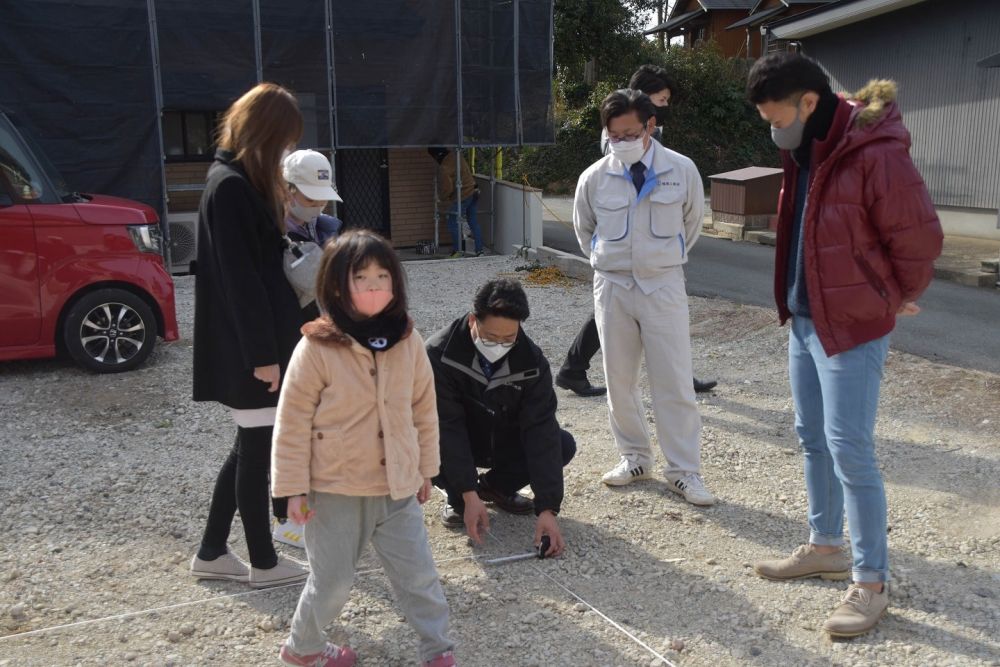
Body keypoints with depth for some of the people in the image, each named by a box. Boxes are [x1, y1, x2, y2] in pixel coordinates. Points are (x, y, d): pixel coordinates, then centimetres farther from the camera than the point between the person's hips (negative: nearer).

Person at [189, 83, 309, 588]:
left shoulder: (238, 181, 14)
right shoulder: (231, 186, -17)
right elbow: (239, 278, -21)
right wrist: (263, 353, -20)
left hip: (253, 345, 10)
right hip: (248, 349, -10)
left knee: (251, 448, 17)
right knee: (257, 451, 2)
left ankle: (211, 554, 28)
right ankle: (264, 563, 18)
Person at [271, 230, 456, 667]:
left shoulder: (408, 342, -4)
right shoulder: (317, 347, -16)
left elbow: (423, 410, 7)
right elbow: (293, 422, -11)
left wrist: (425, 467, 12)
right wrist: (293, 487, -9)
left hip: (397, 487, 4)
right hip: (335, 489, -3)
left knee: (418, 573, 9)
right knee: (333, 580, 11)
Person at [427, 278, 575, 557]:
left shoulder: (531, 360, -21)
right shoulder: (439, 353, -28)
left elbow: (540, 430, -27)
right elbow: (447, 426, -29)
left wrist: (547, 508, -34)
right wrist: (469, 495, -35)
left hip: (504, 442, 2)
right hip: (453, 446, -2)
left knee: (563, 445, -22)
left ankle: (496, 486, 5)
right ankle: (456, 497, -1)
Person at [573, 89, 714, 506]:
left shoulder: (682, 170, -7)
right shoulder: (594, 178, -4)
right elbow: (584, 228, 15)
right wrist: (605, 261, 12)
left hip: (663, 285, -2)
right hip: (612, 286, 2)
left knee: (675, 383, -2)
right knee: (619, 381, 10)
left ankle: (684, 472, 8)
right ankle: (634, 458, 27)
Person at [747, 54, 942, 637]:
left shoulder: (877, 154, -21)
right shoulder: (805, 152, 6)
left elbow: (920, 241, -14)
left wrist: (896, 302, 1)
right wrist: (799, 305, 12)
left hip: (853, 328, -9)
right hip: (804, 321, 9)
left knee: (850, 451, -4)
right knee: (814, 442, 17)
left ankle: (871, 583, 10)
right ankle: (826, 547, 33)